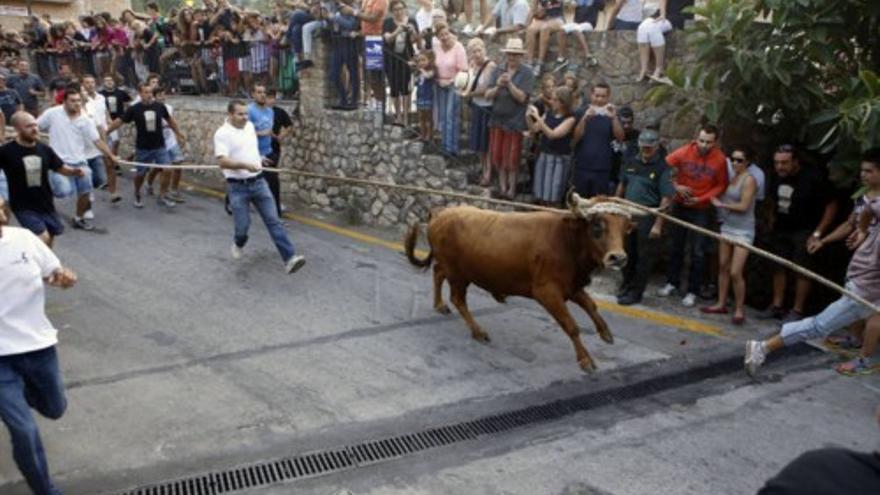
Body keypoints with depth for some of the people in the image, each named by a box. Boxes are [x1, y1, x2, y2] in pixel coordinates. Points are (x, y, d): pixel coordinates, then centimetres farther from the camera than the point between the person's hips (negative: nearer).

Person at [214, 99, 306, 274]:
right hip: (237, 187, -4)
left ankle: (289, 258, -11)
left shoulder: (250, 126, 8)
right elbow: (223, 162, -23)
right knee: (242, 225, 0)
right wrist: (245, 165, -34)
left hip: (258, 182, 5)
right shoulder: (222, 133, -11)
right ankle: (238, 243, 37)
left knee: (273, 220, -5)